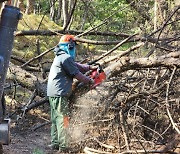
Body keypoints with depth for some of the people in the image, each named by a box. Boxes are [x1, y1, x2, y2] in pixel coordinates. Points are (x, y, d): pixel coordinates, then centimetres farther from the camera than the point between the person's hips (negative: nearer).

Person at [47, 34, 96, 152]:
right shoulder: (66, 58, -13)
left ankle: (55, 143, 17)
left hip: (53, 93, 10)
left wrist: (90, 67, 20)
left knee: (56, 119, 13)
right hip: (60, 93, -10)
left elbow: (76, 66, 25)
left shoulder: (60, 57, 18)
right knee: (63, 119, -8)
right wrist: (90, 81, 3)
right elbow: (77, 74, -10)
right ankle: (63, 146, -8)